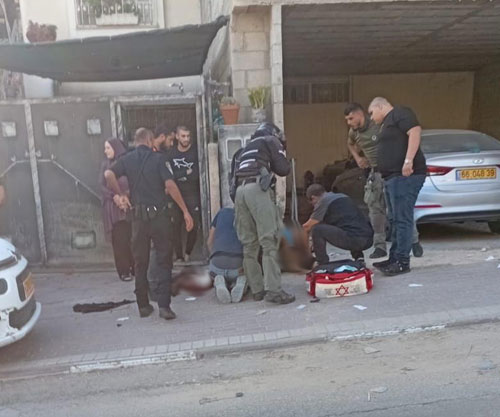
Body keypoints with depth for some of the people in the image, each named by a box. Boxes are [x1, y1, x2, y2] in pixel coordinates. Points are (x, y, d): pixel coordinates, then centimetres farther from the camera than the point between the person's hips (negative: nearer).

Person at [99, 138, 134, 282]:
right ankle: (123, 271, 8)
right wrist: (115, 196, -14)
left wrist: (127, 194, -16)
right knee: (119, 240, 0)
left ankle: (134, 268, 14)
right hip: (113, 208, 1)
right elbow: (102, 186, 2)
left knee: (132, 238, 0)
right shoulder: (105, 165, 9)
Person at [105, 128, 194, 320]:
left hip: (138, 216, 3)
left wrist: (119, 194, 1)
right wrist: (185, 211, -10)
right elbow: (170, 185, -11)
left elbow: (108, 174, -12)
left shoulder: (126, 159, 7)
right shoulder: (157, 158, -1)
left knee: (140, 263, 13)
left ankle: (143, 306, 20)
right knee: (164, 261, 5)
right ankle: (164, 305, -2)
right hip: (158, 215, -3)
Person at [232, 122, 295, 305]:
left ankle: (257, 289, 10)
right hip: (257, 188, -6)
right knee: (269, 241, -11)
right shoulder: (271, 141, 17)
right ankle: (273, 290, -17)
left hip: (240, 190, 7)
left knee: (249, 244, 7)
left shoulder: (246, 148, 35)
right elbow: (283, 169, 8)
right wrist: (271, 166, 28)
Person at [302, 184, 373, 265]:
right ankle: (358, 257, 23)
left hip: (353, 239, -8)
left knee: (316, 229, -3)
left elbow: (307, 226, 5)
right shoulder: (342, 196, 26)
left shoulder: (323, 201, 2)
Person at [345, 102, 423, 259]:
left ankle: (414, 242, 11)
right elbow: (350, 144, 31)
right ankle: (380, 246, 13)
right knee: (375, 210, 4)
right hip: (374, 173, 6)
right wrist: (357, 157, 16)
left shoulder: (380, 124, -13)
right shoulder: (354, 132, 8)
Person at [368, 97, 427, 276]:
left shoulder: (399, 113, -4)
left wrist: (408, 160, -27)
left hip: (405, 176, -11)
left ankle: (402, 262, -5)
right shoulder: (387, 123, 26)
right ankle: (394, 259, 20)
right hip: (392, 177, 11)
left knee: (402, 219, -9)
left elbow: (415, 131, -19)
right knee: (395, 220, 13)